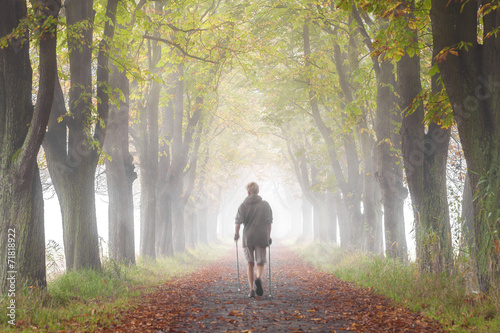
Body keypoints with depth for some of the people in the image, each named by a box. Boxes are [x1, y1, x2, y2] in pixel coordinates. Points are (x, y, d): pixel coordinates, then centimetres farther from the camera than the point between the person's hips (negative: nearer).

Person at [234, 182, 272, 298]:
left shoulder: (244, 205, -1)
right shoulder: (265, 205, 4)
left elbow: (238, 222, -7)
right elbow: (269, 223, 5)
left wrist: (236, 234, 9)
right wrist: (268, 236, 16)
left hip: (248, 238, 0)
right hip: (262, 238, 0)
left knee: (250, 264, 11)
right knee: (260, 263, 8)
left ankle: (252, 290, 5)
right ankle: (259, 278, -23)